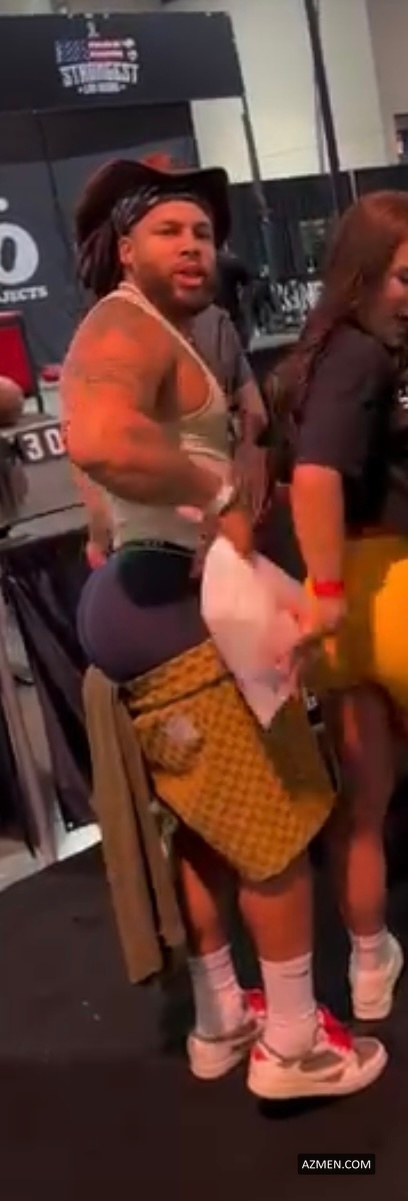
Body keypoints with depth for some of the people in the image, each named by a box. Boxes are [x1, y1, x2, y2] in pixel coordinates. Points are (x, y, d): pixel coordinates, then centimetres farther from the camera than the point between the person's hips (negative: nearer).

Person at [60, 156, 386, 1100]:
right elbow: (102, 445, -36)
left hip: (157, 596, 11)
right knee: (280, 827, 2)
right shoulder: (131, 328, -14)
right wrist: (219, 492, -23)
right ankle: (292, 1045, 17)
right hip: (175, 606, -11)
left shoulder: (158, 334, 21)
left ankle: (219, 1023, 33)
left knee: (206, 830, 19)